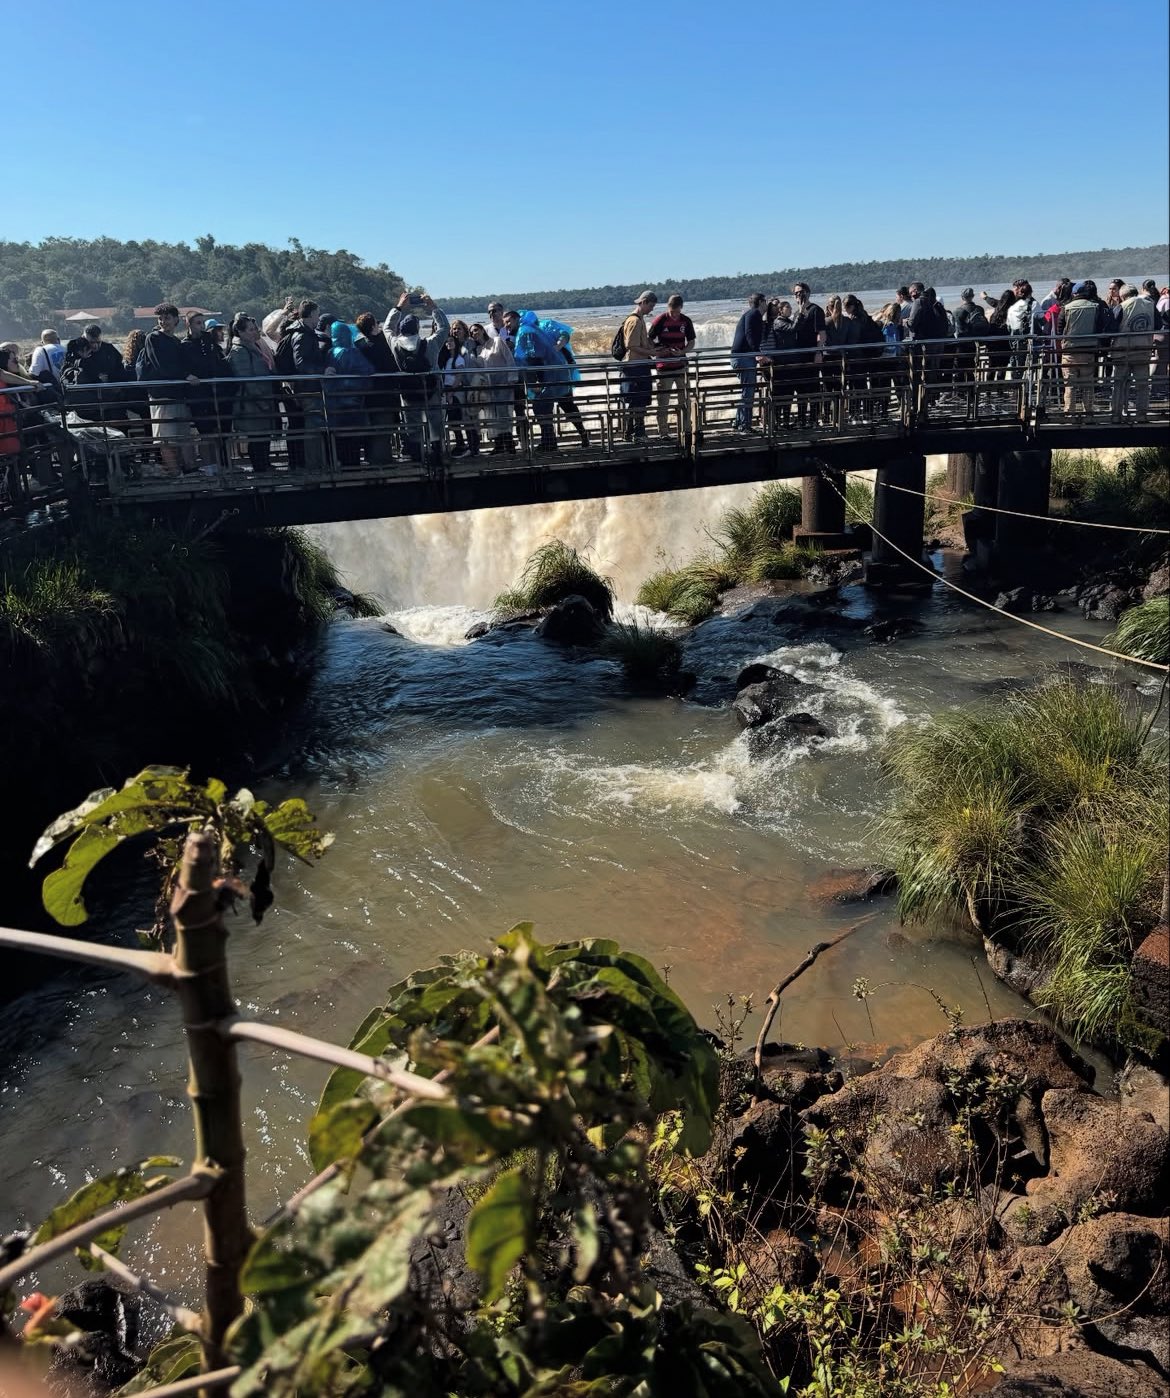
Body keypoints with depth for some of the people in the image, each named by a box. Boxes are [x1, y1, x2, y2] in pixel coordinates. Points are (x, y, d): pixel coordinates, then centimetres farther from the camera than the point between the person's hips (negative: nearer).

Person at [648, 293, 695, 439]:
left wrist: (682, 351, -14)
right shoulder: (659, 321, -9)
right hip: (664, 367, -3)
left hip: (681, 366, 3)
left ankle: (685, 432, 15)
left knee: (685, 401, 7)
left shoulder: (686, 321, 1)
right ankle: (663, 434, 8)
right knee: (662, 403, 1)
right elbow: (650, 341, -3)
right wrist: (659, 350, -21)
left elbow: (691, 343, 6)